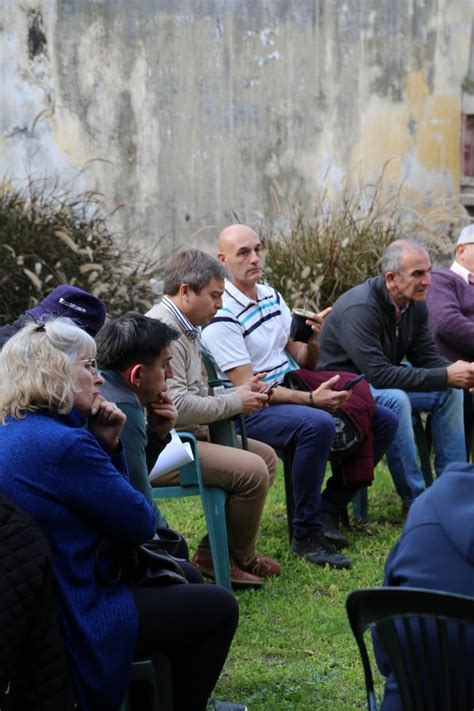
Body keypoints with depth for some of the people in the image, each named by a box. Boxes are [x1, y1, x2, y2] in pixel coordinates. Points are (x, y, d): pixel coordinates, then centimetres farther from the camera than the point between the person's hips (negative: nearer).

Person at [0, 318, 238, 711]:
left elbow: (108, 504, 14)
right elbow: (140, 524, -13)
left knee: (180, 576, 26)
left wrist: (107, 446, -1)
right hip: (72, 621, -10)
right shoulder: (63, 443, -24)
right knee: (218, 608, 2)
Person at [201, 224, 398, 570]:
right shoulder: (221, 316, -15)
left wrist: (313, 341, -9)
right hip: (251, 411, -8)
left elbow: (304, 362, 15)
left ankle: (329, 508, 5)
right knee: (318, 424, -38)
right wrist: (310, 398, -27)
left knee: (384, 421, 0)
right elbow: (247, 388, -20)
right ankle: (306, 534, -25)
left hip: (290, 392, 9)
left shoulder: (272, 296, 11)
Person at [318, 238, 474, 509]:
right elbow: (379, 374, -35)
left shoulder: (415, 304, -1)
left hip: (384, 382, 9)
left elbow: (427, 357, 1)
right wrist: (445, 376, -35)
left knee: (450, 392, -5)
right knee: (395, 400, -35)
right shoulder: (360, 308, -29)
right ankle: (415, 501, -25)